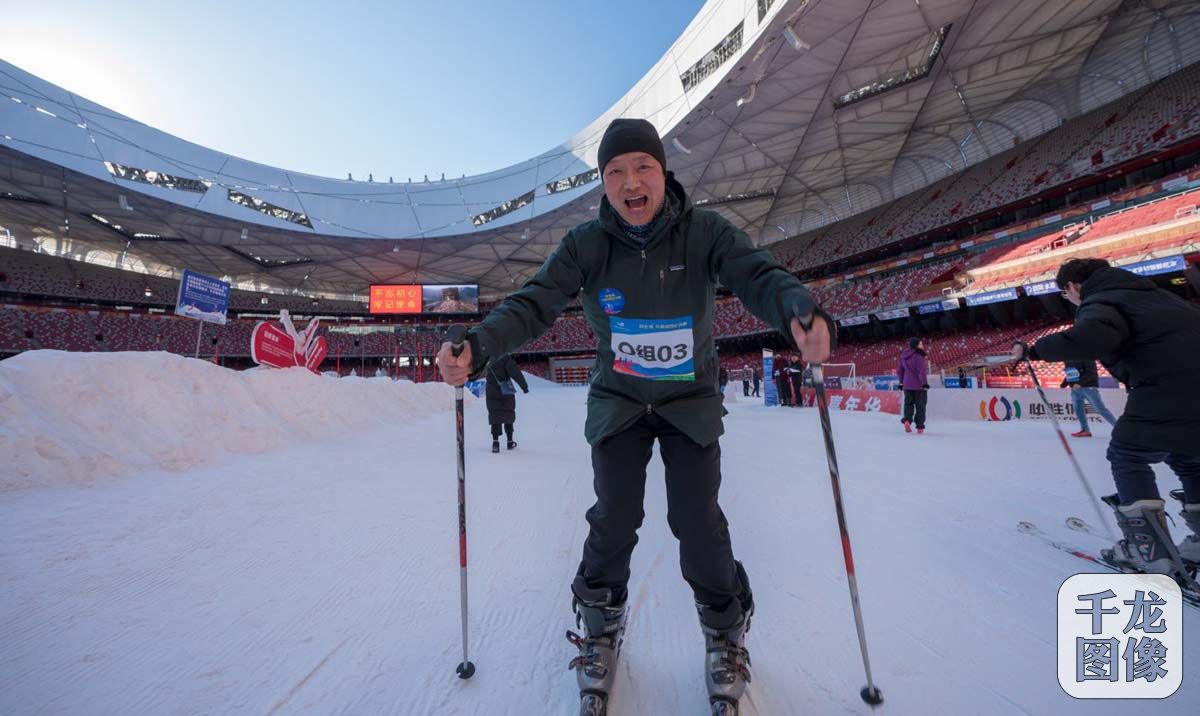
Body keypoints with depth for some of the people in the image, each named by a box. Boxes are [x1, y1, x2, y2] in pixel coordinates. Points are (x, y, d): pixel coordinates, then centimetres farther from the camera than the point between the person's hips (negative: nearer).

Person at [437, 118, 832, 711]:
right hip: (618, 401, 1)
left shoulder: (705, 232, -12)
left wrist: (803, 314, -44)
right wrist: (477, 347, -33)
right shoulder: (586, 244, -10)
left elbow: (759, 276, -22)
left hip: (691, 400, 0)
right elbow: (533, 304, -16)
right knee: (614, 520, 1)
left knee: (698, 522, 0)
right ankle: (601, 628, 33)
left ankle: (726, 632, 32)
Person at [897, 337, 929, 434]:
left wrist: (901, 382, 22)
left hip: (907, 384, 5)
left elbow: (899, 370, 14)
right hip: (919, 385, -5)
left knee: (908, 403, 13)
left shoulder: (903, 355, 7)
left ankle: (907, 420, -10)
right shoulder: (919, 355, -15)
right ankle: (920, 427, 8)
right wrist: (925, 382, -15)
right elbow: (921, 370, -19)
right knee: (920, 405, 5)